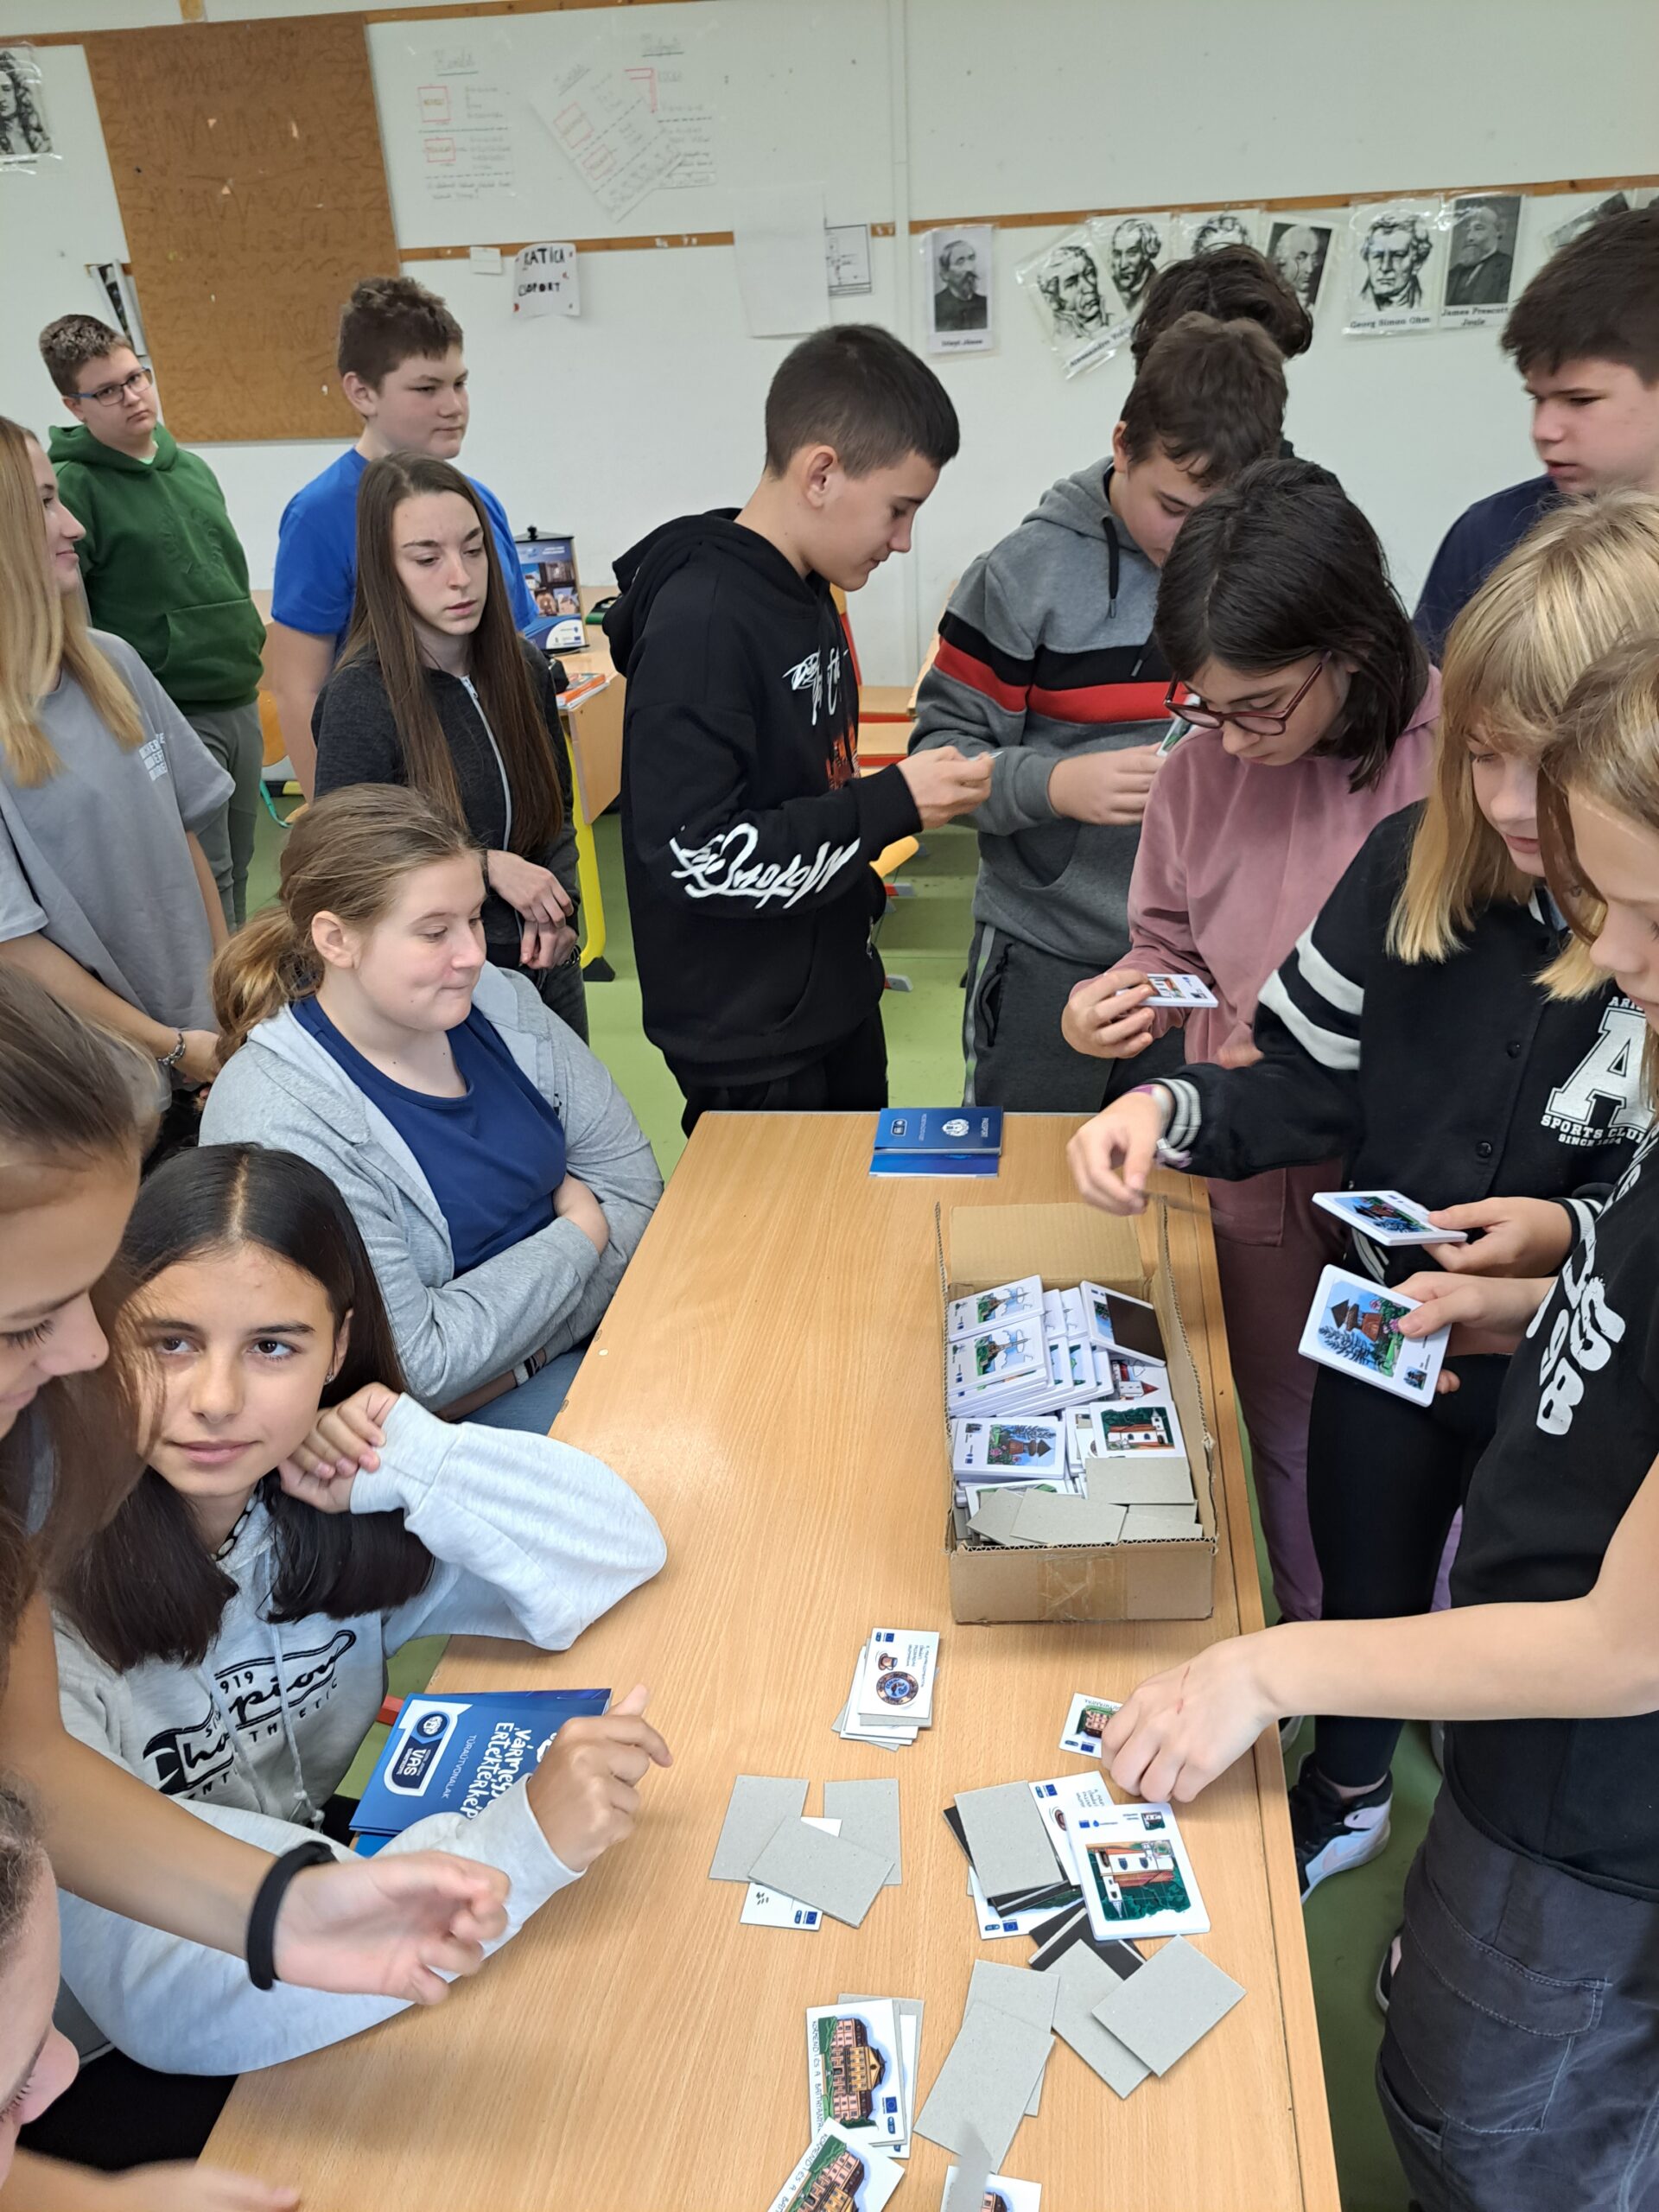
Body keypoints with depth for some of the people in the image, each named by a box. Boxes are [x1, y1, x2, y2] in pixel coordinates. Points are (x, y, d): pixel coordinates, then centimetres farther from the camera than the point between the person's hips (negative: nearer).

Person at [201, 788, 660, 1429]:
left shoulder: (498, 1003, -4)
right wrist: (580, 1235, -13)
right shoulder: (277, 1122, -22)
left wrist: (520, 1360, -14)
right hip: (445, 1420, -6)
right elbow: (417, 1365, -22)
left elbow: (630, 1177, -1)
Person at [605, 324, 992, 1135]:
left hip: (834, 999, 9)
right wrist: (891, 804, -24)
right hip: (745, 1045, -9)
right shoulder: (700, 621, -23)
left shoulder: (808, 595, 6)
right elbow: (695, 857, -28)